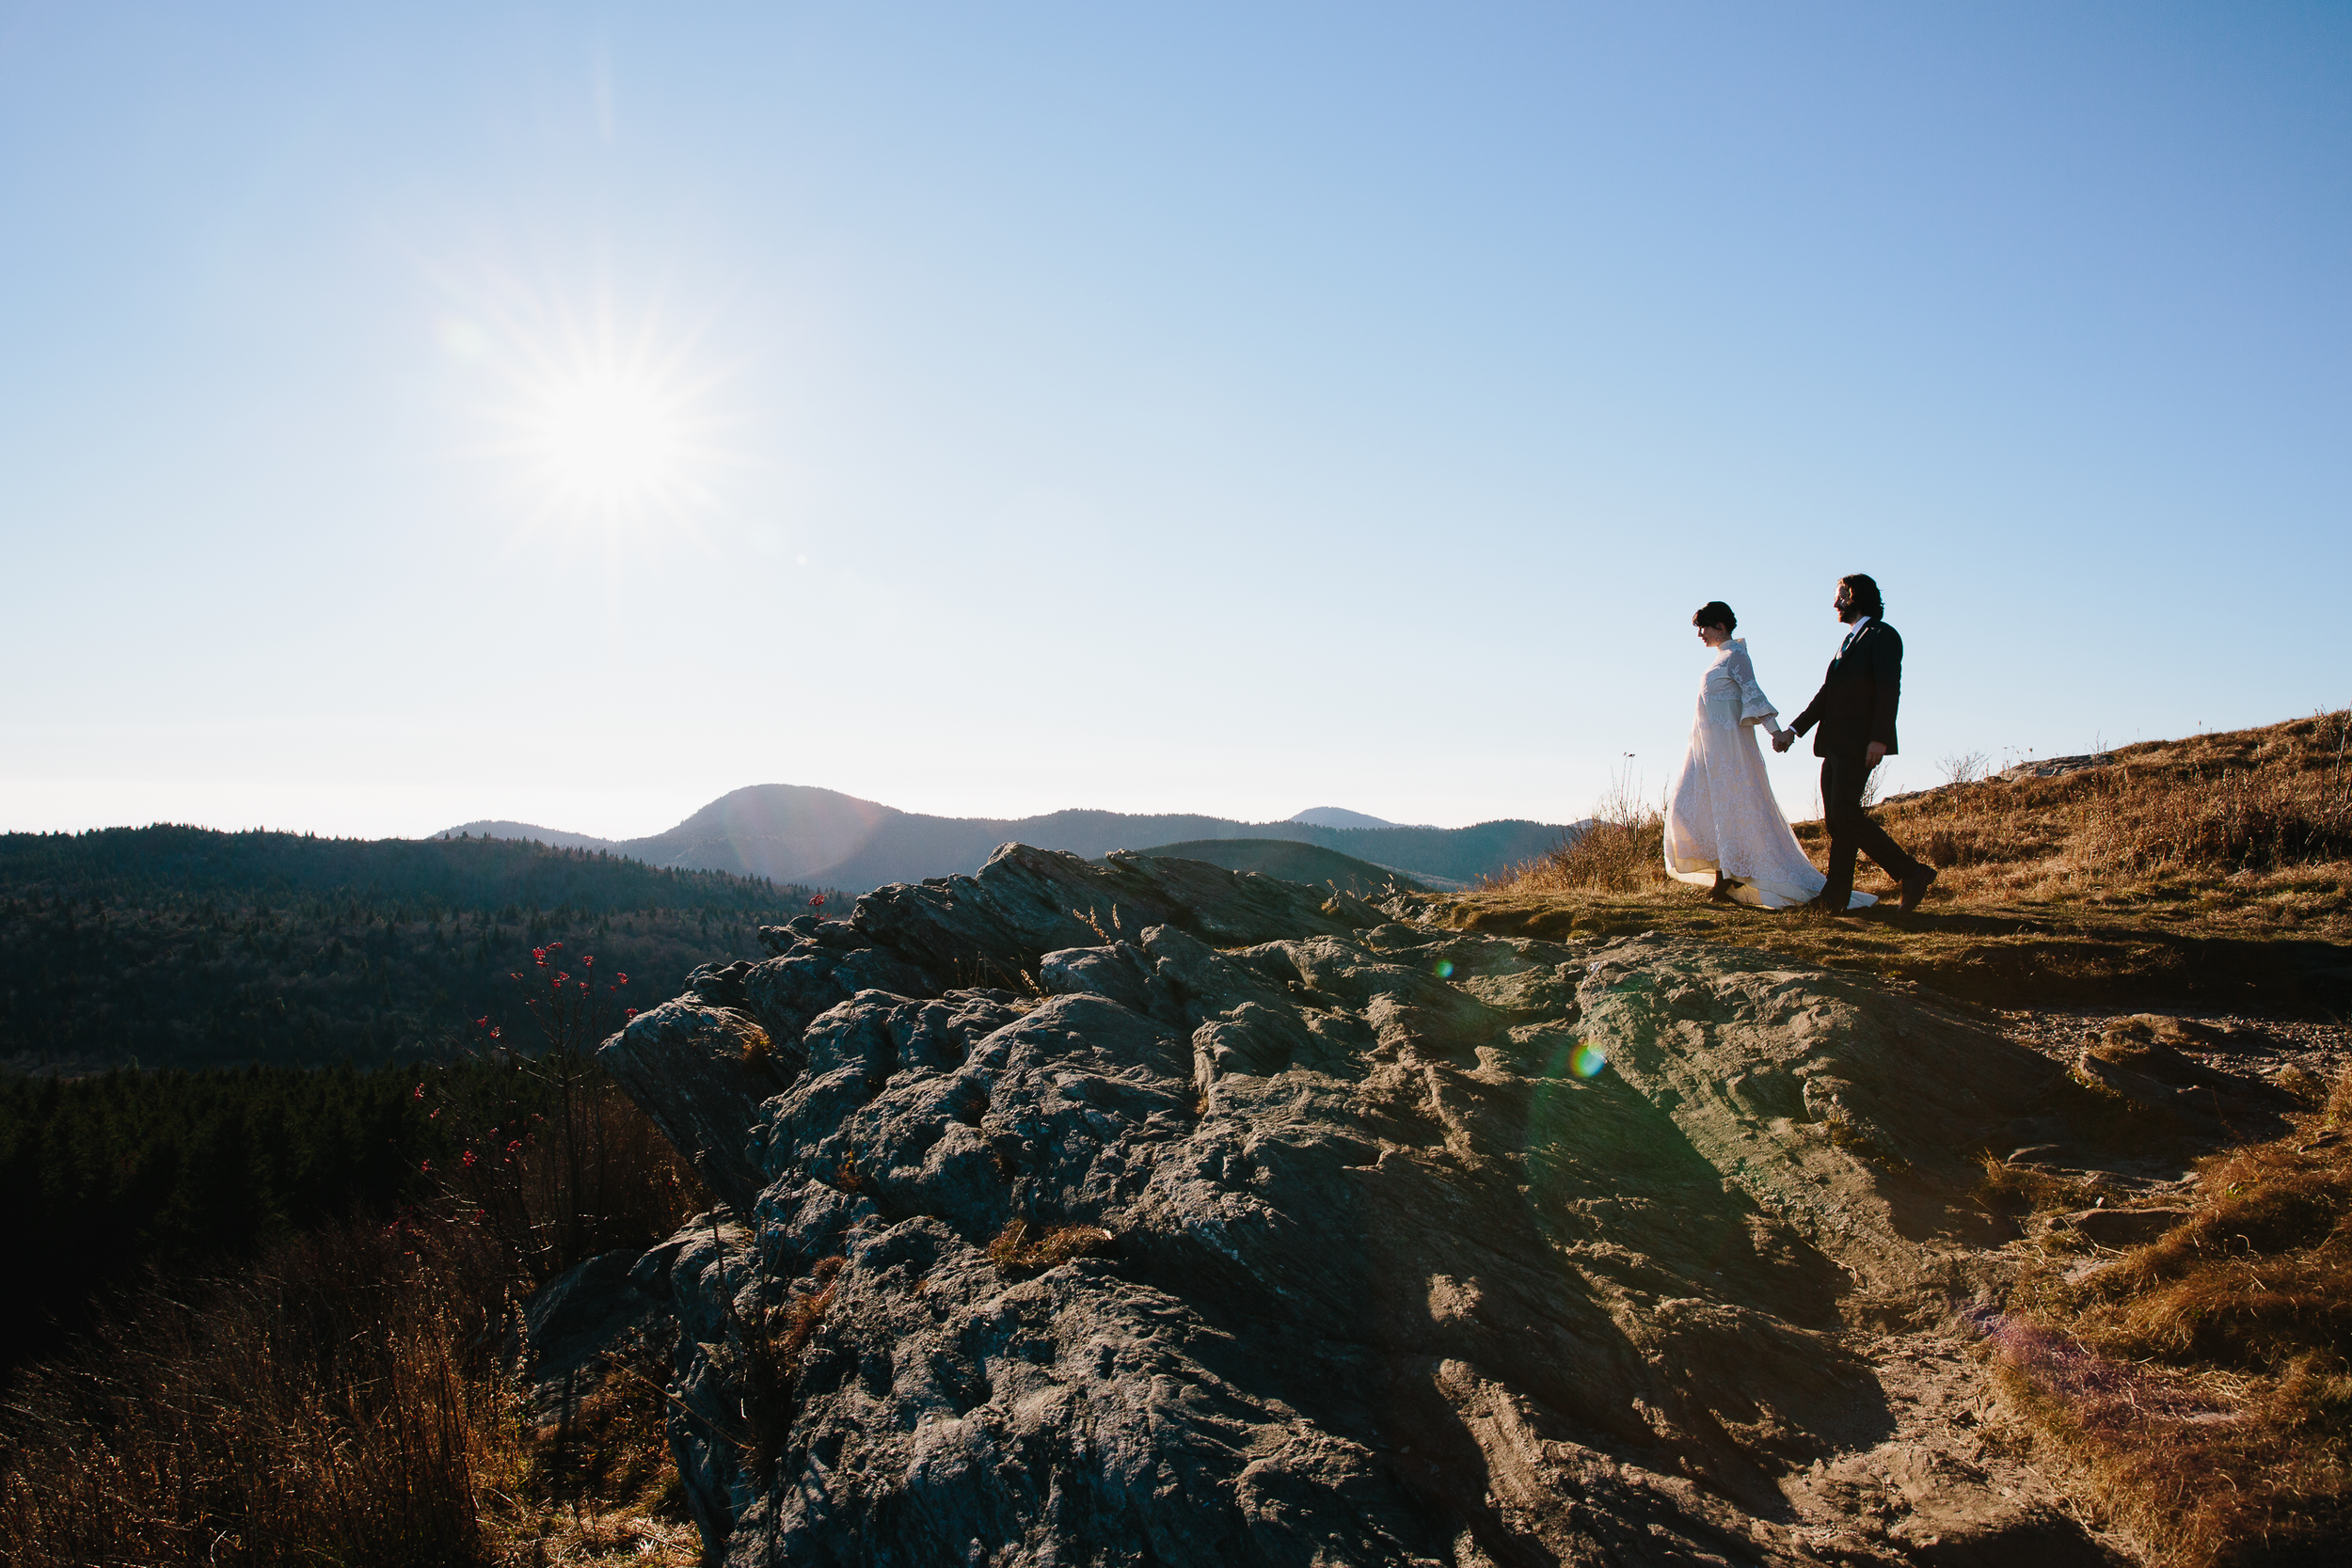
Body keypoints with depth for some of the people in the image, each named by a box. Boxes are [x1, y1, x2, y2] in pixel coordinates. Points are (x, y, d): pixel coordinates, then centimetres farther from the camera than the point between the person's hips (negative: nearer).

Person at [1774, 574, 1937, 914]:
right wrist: (1794, 730, 15)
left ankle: (1911, 873, -9)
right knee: (1836, 818, 6)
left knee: (1845, 813, -16)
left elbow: (1889, 689, -15)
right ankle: (1835, 895, 6)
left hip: (1860, 742, -9)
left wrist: (1879, 738, -23)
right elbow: (1827, 693, 22)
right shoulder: (1850, 640, 23)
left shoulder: (1882, 634, -4)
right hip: (1836, 744, 9)